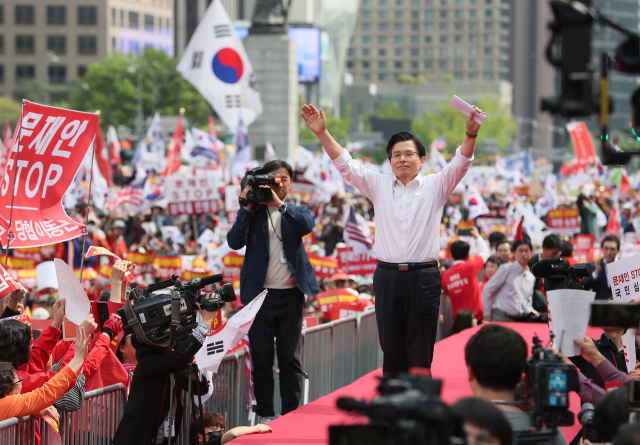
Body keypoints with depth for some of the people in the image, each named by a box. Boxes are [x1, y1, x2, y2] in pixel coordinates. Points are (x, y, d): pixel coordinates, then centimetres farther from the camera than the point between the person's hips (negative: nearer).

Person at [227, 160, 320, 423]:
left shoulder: (296, 212, 9)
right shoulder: (253, 213, 7)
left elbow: (308, 225, -14)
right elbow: (235, 242, -7)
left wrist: (280, 204, -25)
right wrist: (246, 207, -14)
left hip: (290, 295, 1)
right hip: (260, 293, 0)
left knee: (290, 358, 3)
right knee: (261, 358, 3)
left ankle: (291, 415, 8)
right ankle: (265, 415, 9)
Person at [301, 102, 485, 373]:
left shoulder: (435, 186, 8)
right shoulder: (379, 185, 13)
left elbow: (460, 164, -6)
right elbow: (346, 164, 6)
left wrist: (471, 134, -25)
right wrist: (322, 133, -6)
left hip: (423, 277, -2)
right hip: (387, 277, 2)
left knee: (420, 353, 0)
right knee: (391, 352, 4)